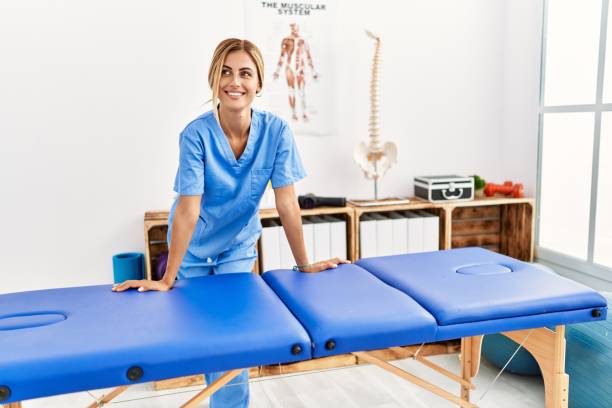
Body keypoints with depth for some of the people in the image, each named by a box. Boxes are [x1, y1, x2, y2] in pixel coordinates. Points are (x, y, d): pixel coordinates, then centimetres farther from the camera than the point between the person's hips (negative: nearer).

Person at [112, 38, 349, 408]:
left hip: (238, 246, 1)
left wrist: (304, 265, -13)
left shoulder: (276, 131, -21)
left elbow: (287, 204, -17)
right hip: (194, 249, -1)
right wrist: (168, 279, -25)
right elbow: (188, 209, -26)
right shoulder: (196, 135, -26)